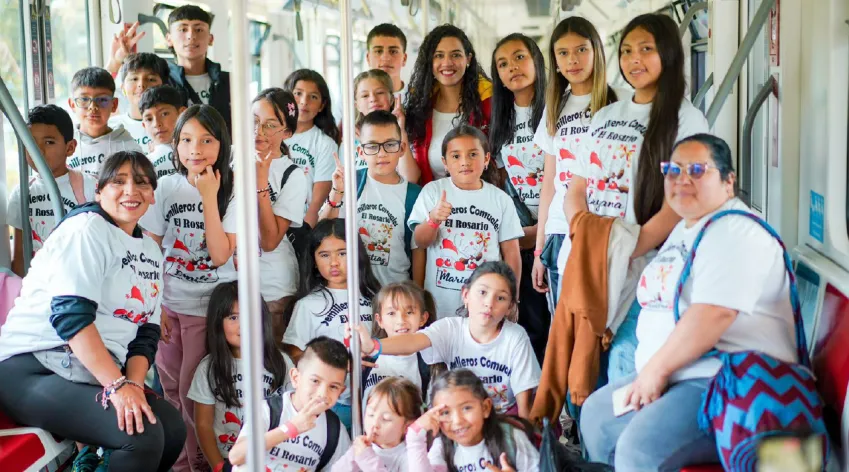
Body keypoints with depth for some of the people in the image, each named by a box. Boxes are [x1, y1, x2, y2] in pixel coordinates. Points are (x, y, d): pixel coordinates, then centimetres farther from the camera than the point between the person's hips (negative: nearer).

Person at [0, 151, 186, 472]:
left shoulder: (151, 252, 14)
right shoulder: (87, 228, -10)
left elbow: (147, 331, 11)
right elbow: (70, 313, -21)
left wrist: (133, 383, -9)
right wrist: (118, 385, -27)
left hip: (95, 373, 8)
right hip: (34, 367, -8)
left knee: (172, 429, -2)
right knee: (142, 434, -25)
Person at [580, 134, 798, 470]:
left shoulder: (735, 233, -14)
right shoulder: (684, 229, 19)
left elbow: (713, 314, -26)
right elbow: (664, 302, 26)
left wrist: (656, 368, -18)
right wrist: (650, 371, 14)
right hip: (678, 377, 11)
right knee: (596, 414, 13)